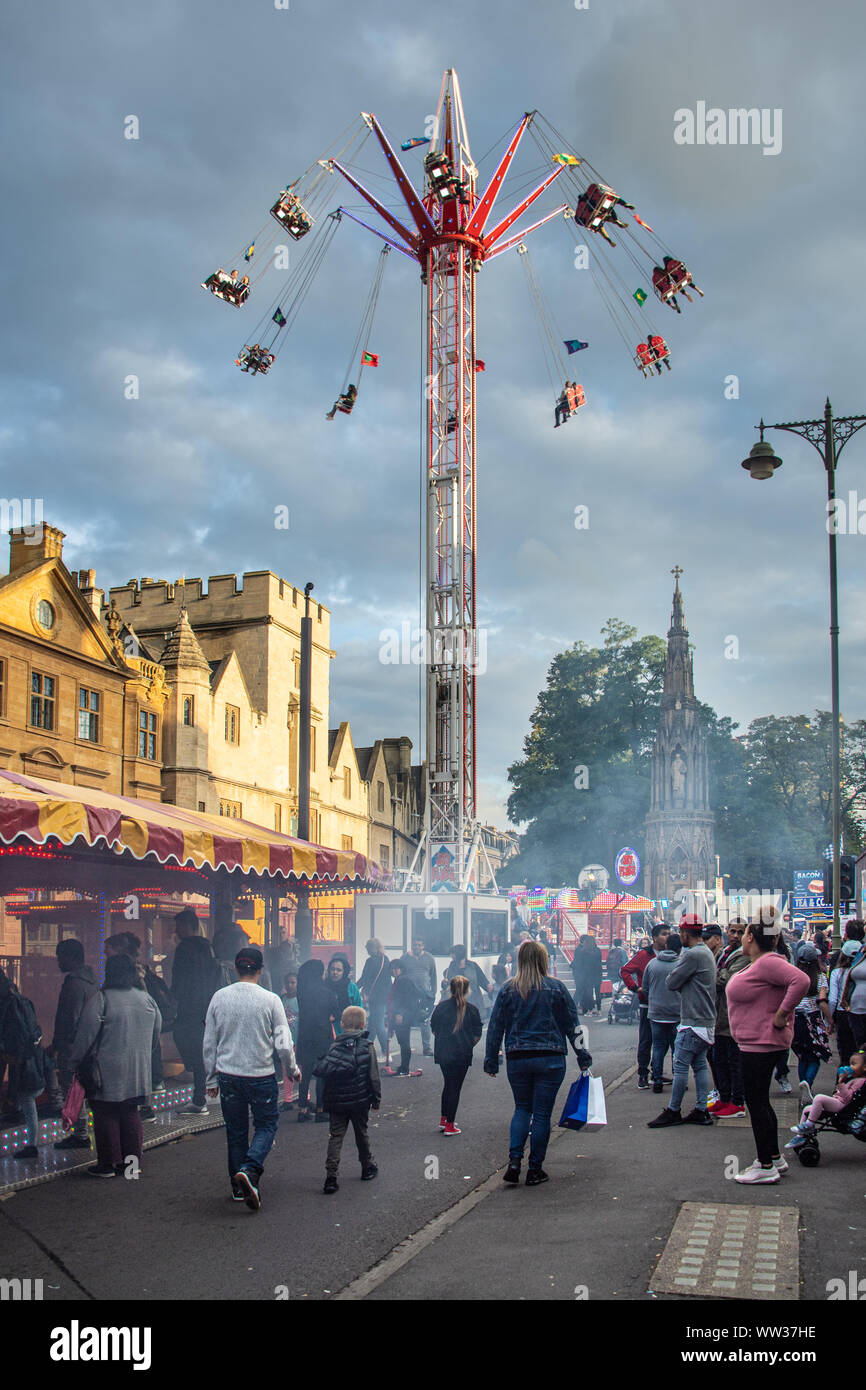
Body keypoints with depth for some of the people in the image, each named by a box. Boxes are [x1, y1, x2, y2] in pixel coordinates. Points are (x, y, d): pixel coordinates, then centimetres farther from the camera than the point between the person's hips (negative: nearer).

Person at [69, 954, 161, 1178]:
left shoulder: (100, 999, -13)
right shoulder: (146, 999, 6)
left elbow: (86, 1035, -11)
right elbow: (156, 1033, 16)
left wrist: (75, 1062, 1)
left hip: (107, 1071, -5)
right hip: (137, 1072, 6)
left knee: (106, 1116, 3)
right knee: (130, 1114, 14)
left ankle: (108, 1164, 7)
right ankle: (133, 1161, 15)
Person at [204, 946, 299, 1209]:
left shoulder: (219, 998, -2)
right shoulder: (270, 1000, -11)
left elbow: (209, 1044, 3)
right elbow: (283, 1044, -11)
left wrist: (212, 1079, 14)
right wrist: (293, 1069, 7)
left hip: (228, 1076, 3)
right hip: (261, 1076, -3)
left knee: (235, 1131, 15)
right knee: (267, 1124, 12)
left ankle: (239, 1187, 22)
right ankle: (249, 1170, -11)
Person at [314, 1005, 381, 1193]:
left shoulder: (334, 1046, -2)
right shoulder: (367, 1047, -6)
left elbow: (321, 1071, -2)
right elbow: (373, 1077, -5)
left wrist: (324, 1100, 7)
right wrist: (376, 1099, 5)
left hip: (336, 1101, 0)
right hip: (360, 1100, 0)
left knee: (336, 1136, 3)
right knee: (361, 1133, 17)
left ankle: (331, 1175, -8)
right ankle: (368, 1167, 32)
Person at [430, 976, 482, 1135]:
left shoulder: (441, 1007, -1)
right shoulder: (472, 1010, -7)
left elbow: (434, 1030, 6)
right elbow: (477, 1035, -4)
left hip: (442, 1053, 3)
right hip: (462, 1055, -3)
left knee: (448, 1084, 20)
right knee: (455, 1087, 4)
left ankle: (444, 1120, 25)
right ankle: (449, 1125, 6)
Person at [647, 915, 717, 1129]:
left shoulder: (693, 955, -18)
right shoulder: (707, 953, 14)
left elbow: (672, 982, -12)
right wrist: (682, 988, 6)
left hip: (693, 1023, -10)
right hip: (707, 1021, 10)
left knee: (680, 1065, -3)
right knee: (700, 1064, 12)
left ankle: (673, 1111, 2)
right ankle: (701, 1111, 14)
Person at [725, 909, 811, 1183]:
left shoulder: (767, 963, -20)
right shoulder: (757, 963, 11)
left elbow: (801, 981, -33)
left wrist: (781, 1015, -27)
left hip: (761, 1044, -11)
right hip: (754, 1043, 11)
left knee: (756, 1102, -4)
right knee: (759, 1101, 18)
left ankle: (766, 1167, 3)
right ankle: (774, 1157, 27)